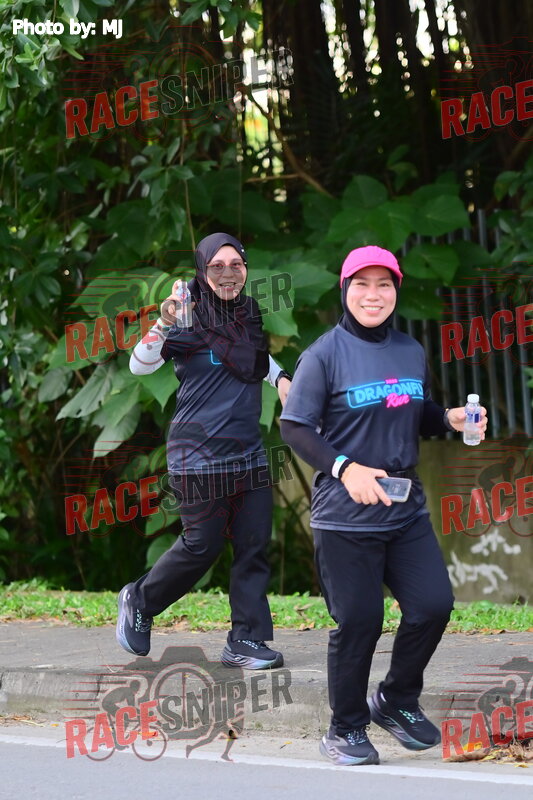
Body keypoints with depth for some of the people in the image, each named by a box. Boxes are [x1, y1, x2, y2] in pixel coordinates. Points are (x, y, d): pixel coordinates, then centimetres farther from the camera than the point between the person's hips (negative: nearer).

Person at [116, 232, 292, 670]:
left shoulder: (250, 316, 9)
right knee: (202, 545, -1)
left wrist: (280, 377, 11)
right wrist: (163, 326, -34)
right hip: (200, 455, -6)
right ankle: (139, 601, 23)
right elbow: (139, 365, -17)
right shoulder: (189, 321, -9)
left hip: (249, 453, 6)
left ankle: (246, 641, 7)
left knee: (254, 546, 2)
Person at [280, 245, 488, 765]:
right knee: (358, 621, -3)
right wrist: (343, 467, -26)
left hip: (406, 510, 6)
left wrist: (450, 419, -1)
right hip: (345, 517, -6)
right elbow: (294, 427, -13)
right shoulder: (325, 355, -10)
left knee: (434, 605, 2)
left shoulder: (411, 352, 9)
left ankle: (396, 702, 26)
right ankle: (345, 728, 17)